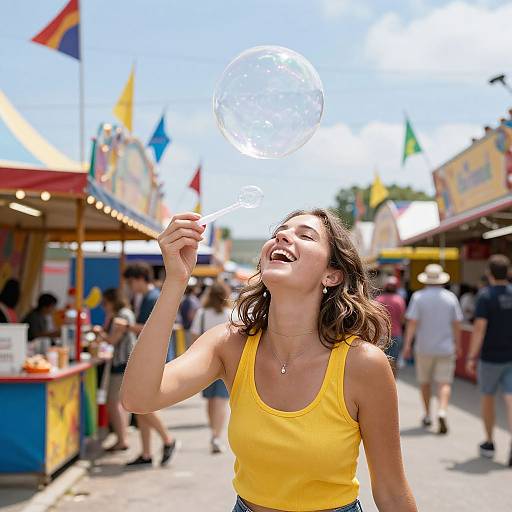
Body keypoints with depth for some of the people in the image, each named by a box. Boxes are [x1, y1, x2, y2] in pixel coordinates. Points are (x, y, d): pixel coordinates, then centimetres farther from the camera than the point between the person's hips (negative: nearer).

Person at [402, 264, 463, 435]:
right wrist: (458, 345, 11)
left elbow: (412, 322, -11)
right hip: (446, 348, 0)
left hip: (424, 347, 0)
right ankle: (442, 412, -22)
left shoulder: (418, 297, -5)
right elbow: (456, 323, 1)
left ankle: (427, 415, 25)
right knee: (444, 383, 0)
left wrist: (407, 344, -9)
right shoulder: (450, 297, 0)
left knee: (425, 381, 16)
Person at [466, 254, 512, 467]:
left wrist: (471, 357, -16)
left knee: (487, 397, 14)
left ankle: (489, 443, 25)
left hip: (490, 357, -3)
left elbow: (479, 327, -18)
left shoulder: (485, 295, -11)